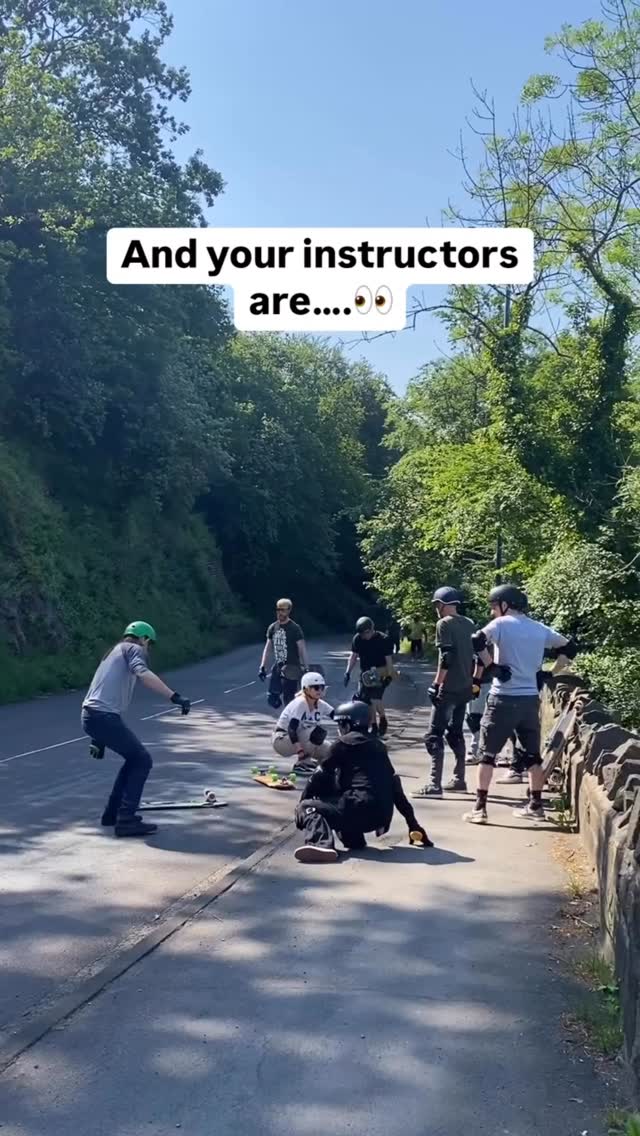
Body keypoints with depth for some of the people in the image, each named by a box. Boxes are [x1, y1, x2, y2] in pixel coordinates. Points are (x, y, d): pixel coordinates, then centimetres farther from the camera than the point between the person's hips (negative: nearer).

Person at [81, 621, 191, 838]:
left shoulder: (115, 652, 29)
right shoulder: (133, 649, 2)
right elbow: (143, 674, -22)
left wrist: (99, 739, 34)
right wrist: (174, 696, -31)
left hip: (92, 716, 9)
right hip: (104, 717, -9)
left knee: (134, 758, 21)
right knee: (142, 760, -3)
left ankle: (113, 812, 27)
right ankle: (126, 820, -6)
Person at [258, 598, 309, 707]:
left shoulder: (295, 628, -8)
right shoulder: (272, 627, 8)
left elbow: (302, 649, -10)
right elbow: (267, 647, 13)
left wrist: (306, 669, -14)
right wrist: (262, 666, 8)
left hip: (291, 668, -5)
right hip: (277, 667, 5)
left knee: (288, 700, -8)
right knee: (273, 699, 1)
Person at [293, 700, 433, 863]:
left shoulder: (344, 742, 5)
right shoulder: (378, 745, 22)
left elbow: (321, 776, 7)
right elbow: (395, 785, 22)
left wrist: (302, 800, 22)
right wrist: (413, 824, 24)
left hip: (360, 808, -7)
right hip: (382, 816, 7)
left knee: (307, 807, 2)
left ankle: (321, 844, -28)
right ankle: (354, 839, 11)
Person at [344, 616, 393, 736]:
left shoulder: (383, 640, -12)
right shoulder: (358, 638, -1)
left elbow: (388, 659, -9)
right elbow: (353, 656, 7)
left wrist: (389, 676, -14)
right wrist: (348, 672, 0)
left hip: (379, 673, -5)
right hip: (365, 674, 5)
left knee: (375, 700, -18)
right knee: (367, 701, 5)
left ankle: (382, 720, 8)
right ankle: (374, 726, 19)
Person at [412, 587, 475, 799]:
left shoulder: (444, 624, -10)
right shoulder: (469, 624, 13)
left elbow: (446, 658, -18)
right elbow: (476, 655, 14)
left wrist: (436, 684, -14)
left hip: (449, 689, -8)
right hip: (465, 688, 8)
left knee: (434, 735, -7)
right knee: (455, 733, 19)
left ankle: (434, 785, -12)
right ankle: (459, 780, 23)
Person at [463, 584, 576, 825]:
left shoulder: (501, 624, -6)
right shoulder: (540, 629, 10)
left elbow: (476, 642, -21)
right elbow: (569, 648, 15)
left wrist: (491, 666, -10)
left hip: (504, 698, -5)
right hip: (530, 698, 5)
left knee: (487, 753, 4)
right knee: (532, 754, 16)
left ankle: (479, 808, 3)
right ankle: (535, 806, 21)